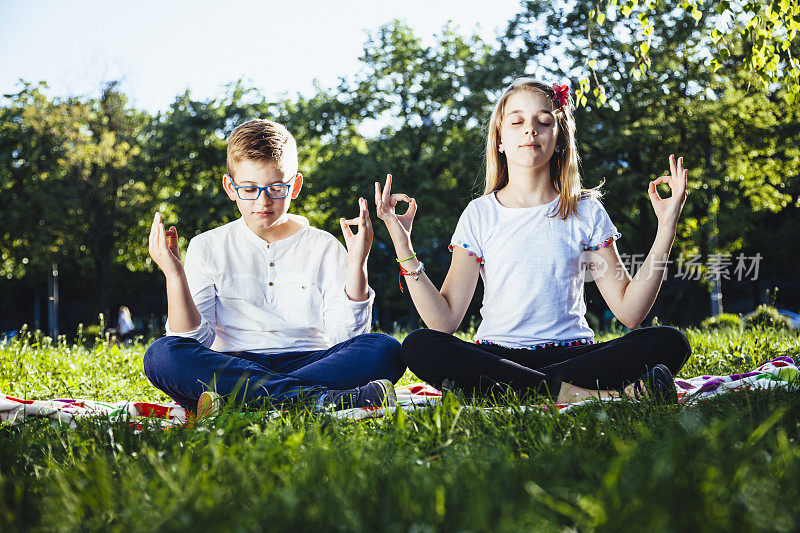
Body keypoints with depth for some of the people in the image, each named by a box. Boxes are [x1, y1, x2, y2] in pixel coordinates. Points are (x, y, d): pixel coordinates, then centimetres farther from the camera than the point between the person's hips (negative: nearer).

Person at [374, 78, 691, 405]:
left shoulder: (585, 212, 7)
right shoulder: (480, 214, 6)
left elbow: (629, 311, 0)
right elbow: (445, 320, -2)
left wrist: (666, 229, -4)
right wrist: (403, 245, -8)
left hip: (572, 350, 0)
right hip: (498, 352, 0)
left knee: (670, 343, -24)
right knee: (419, 347, -30)